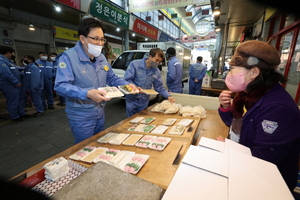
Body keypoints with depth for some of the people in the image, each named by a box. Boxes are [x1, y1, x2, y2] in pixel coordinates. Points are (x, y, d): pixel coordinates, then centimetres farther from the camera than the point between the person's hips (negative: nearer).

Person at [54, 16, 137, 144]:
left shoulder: (101, 58, 6)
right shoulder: (68, 57, -16)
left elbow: (112, 78, 11)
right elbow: (61, 86, -25)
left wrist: (127, 85, -7)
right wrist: (88, 93, -40)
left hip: (100, 113, 7)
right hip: (81, 116, -6)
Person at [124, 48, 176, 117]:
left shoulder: (157, 72, 1)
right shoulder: (135, 64, -11)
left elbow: (159, 87, 6)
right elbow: (127, 79, -16)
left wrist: (168, 96, -7)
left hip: (144, 102, 4)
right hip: (132, 100, -3)